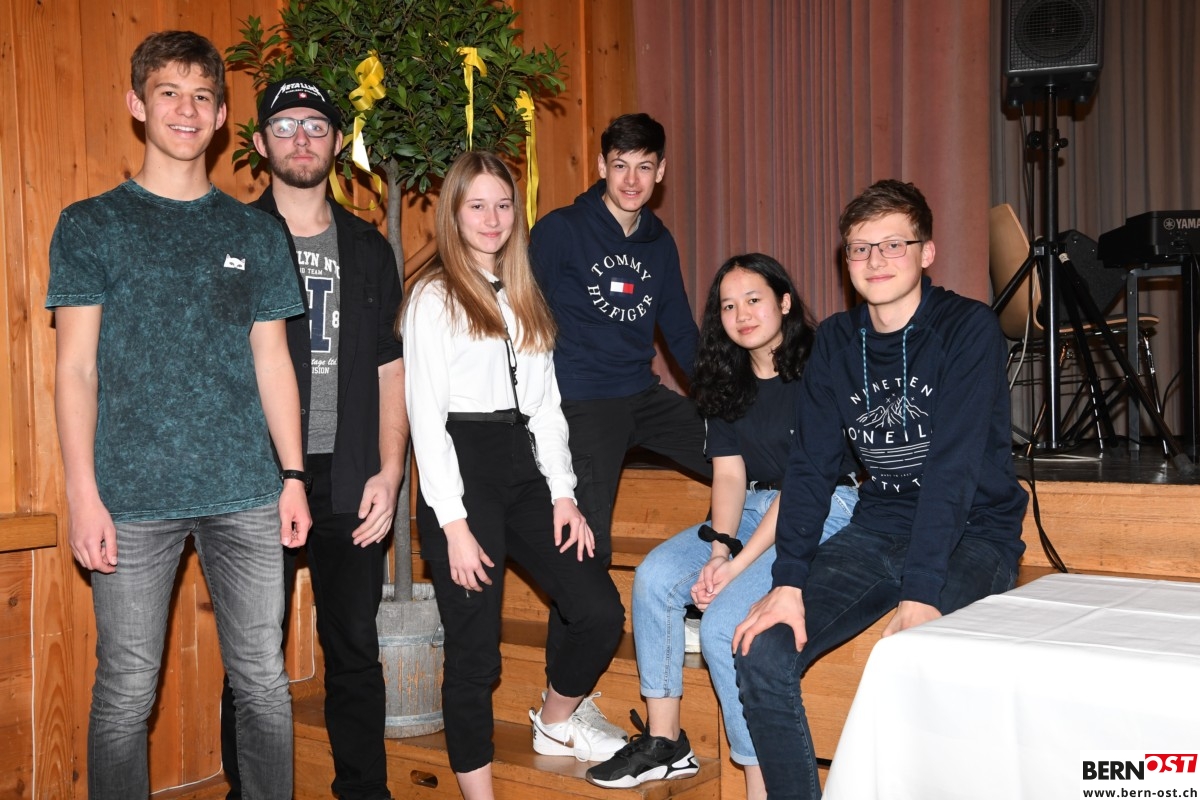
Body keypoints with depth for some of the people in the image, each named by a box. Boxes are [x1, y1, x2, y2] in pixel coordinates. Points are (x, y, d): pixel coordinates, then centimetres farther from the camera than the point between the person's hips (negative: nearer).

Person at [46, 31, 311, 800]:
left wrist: (294, 475, 4)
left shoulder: (256, 233, 11)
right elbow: (77, 367, 0)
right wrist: (83, 492, -7)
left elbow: (272, 361, 11)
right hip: (134, 496, -2)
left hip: (246, 492, 2)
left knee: (264, 681, 8)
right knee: (126, 692, 5)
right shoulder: (90, 226, 4)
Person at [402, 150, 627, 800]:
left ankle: (555, 724, 29)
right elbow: (426, 416, -9)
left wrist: (563, 494, 4)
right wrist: (454, 524, -15)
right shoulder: (435, 296, -3)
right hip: (463, 472, -6)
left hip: (523, 469, 6)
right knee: (474, 653, -2)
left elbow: (545, 403, 14)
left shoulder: (524, 297, 17)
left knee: (601, 612, 2)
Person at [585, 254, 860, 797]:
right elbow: (729, 473, 4)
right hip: (755, 508, 7)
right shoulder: (730, 380, 10)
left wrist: (738, 563, -23)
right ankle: (664, 741, -5)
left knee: (724, 620, -25)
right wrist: (718, 549, -14)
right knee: (655, 575, -15)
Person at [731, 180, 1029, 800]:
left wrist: (921, 594, -30)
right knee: (761, 656, -14)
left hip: (972, 534, -4)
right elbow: (812, 464, -1)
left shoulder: (969, 329, -11)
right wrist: (788, 582, -14)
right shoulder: (835, 340, 5)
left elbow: (952, 468, -21)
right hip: (878, 531, 5)